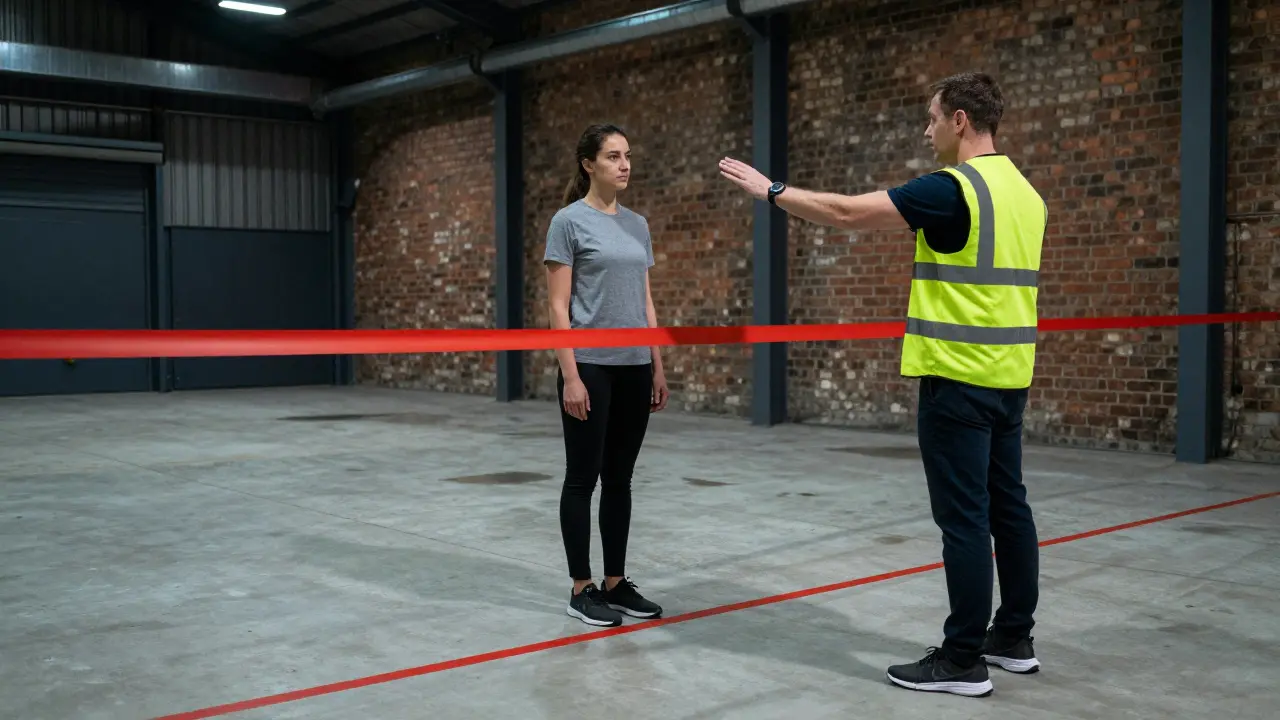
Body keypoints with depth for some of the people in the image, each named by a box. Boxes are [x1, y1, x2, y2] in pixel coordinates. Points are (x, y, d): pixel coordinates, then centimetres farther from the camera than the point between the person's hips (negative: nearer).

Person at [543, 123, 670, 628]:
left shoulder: (637, 225, 12)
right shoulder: (569, 221, -7)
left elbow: (645, 303, 14)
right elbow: (558, 307, -11)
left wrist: (657, 368, 11)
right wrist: (570, 374, -17)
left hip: (633, 367, 7)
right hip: (590, 366, -7)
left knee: (620, 478, 11)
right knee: (583, 477, 2)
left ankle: (617, 583, 20)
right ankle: (581, 590, 12)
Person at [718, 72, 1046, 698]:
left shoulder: (953, 187, -15)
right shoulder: (1025, 191, 12)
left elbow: (849, 213, -13)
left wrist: (772, 190, -4)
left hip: (960, 379, -9)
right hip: (1008, 377, 9)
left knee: (964, 518, -3)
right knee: (1007, 507, 14)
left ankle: (963, 660, 4)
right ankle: (1013, 638, 24)